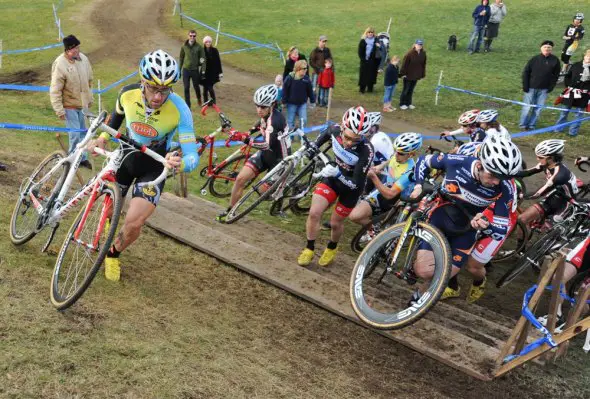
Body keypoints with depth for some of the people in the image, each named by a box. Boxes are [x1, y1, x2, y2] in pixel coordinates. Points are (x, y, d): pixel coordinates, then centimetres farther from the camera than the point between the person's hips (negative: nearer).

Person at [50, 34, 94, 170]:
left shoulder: (83, 58, -3)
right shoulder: (60, 64, -21)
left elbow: (89, 80, 12)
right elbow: (55, 90, -18)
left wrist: (90, 98, 18)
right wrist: (59, 110, -18)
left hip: (82, 103, 6)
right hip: (69, 105, -6)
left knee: (83, 132, 16)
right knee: (75, 134, -7)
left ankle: (82, 157, 31)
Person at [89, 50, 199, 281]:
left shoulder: (179, 110, -31)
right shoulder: (128, 94, -20)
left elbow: (193, 155, -34)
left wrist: (180, 164, -54)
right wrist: (104, 136, -4)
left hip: (154, 167, -3)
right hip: (125, 156, 3)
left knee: (134, 223, -16)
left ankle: (113, 254, 18)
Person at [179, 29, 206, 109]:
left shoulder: (199, 47, -6)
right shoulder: (184, 46, 0)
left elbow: (203, 59, -3)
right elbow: (181, 58, 9)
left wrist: (203, 71, -8)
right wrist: (179, 70, 9)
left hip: (195, 70, -1)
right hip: (186, 70, 1)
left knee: (196, 87, 13)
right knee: (186, 88, 0)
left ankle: (199, 99, 42)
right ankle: (188, 105, 8)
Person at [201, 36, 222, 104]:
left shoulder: (215, 51, -3)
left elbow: (218, 62, 0)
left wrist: (220, 72, -1)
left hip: (212, 72, -2)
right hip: (205, 72, 2)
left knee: (210, 88, -9)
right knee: (205, 88, 3)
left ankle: (213, 102, 11)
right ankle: (205, 103, 17)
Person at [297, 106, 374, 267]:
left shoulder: (366, 151, -36)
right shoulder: (336, 130, -23)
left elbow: (356, 184, -34)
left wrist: (337, 174, -47)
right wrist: (314, 147, 2)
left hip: (351, 186, -3)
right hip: (332, 177, 3)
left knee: (335, 222, 9)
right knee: (314, 213, -10)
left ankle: (332, 248, 42)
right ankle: (309, 248, 14)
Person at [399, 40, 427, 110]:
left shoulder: (423, 54, -1)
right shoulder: (410, 53, -18)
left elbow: (423, 65, 6)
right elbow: (404, 64, -14)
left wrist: (423, 74, 6)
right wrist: (403, 74, -13)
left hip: (416, 76, 5)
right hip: (408, 75, -5)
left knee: (411, 90, 15)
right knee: (406, 90, 5)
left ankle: (409, 103, 27)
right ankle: (402, 104, 17)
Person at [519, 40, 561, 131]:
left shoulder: (555, 60, -2)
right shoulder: (534, 59, -6)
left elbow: (556, 75, 5)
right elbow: (526, 72, -1)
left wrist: (551, 87, -3)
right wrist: (525, 86, -6)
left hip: (544, 89, 2)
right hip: (531, 88, -2)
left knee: (538, 108, 5)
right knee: (527, 107, 3)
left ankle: (531, 125, 16)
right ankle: (523, 124, 17)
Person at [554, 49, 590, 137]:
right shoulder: (576, 65, -1)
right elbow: (567, 76, 10)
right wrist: (568, 85, 2)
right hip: (571, 92, 1)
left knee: (579, 113, 6)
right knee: (565, 110, 12)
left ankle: (573, 132, 16)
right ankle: (559, 128, 25)